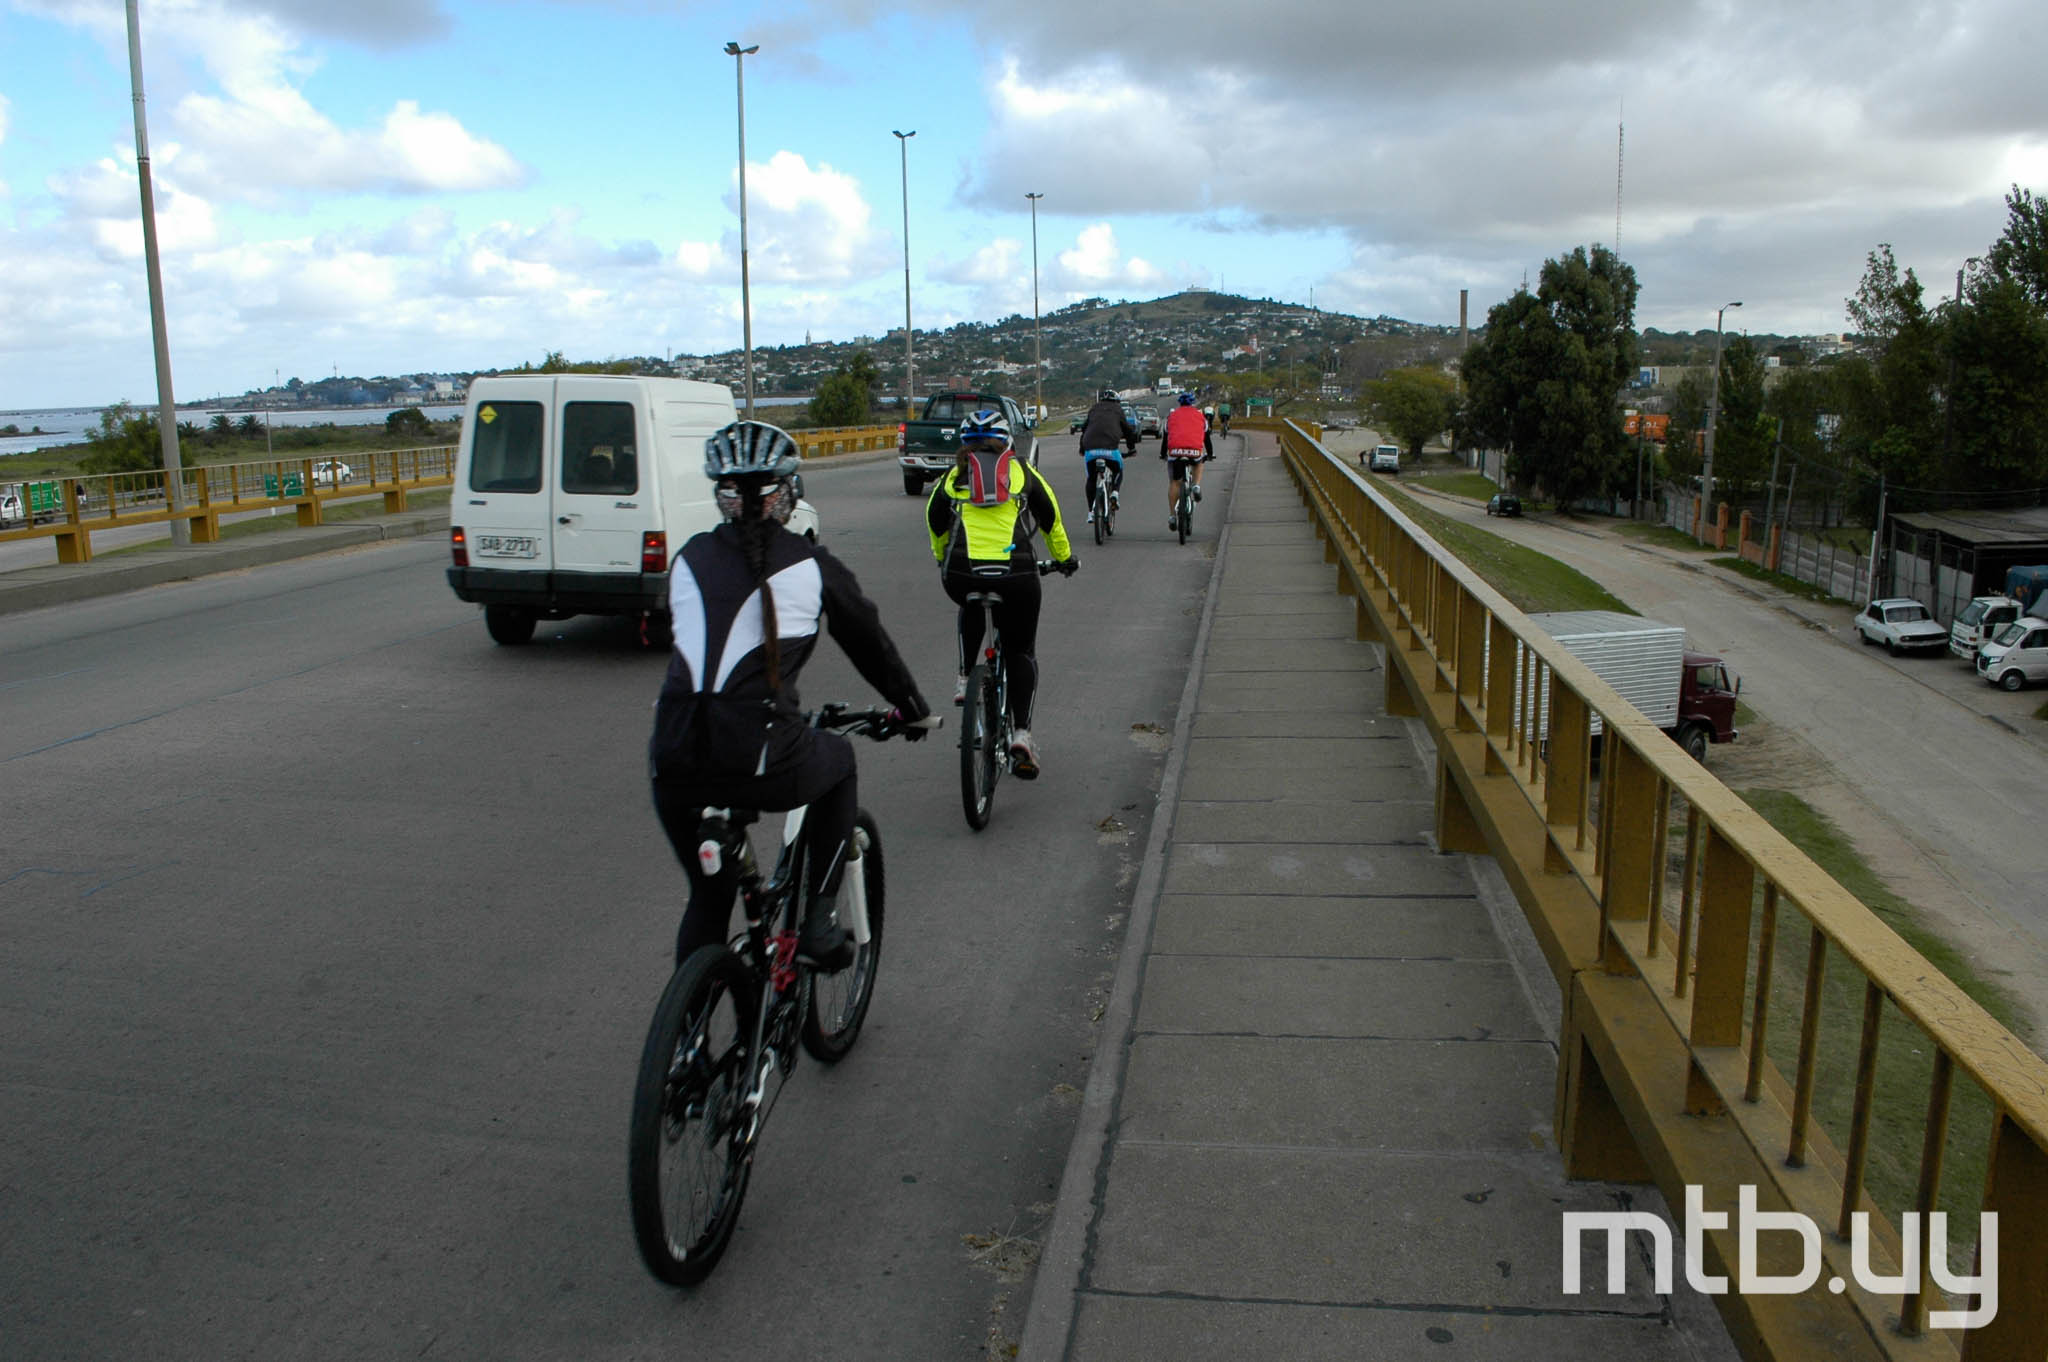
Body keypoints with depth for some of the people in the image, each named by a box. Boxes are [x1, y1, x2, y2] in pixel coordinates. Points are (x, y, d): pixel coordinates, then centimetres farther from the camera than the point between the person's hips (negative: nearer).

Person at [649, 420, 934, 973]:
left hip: (674, 764, 3)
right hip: (761, 761, -3)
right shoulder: (810, 564, 6)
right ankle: (819, 920, 24)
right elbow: (869, 642, 18)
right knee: (838, 760, 31)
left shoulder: (689, 558, 14)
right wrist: (914, 710, 34)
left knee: (708, 894, 26)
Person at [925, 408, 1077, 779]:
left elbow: (936, 527, 26)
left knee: (970, 610, 38)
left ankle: (965, 677, 25)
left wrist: (943, 558, 46)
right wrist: (1065, 557, 41)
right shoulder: (1022, 472, 15)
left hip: (961, 574, 1)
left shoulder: (952, 477, 15)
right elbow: (1051, 520, 24)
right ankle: (1021, 734, 2)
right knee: (1020, 653, 15)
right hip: (1016, 574, -1)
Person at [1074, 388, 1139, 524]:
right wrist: (1132, 448, 34)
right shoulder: (1118, 410, 18)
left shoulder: (1093, 409, 24)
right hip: (1110, 449, -2)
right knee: (1117, 471, 24)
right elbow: (1129, 430, 21)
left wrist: (1082, 449, 38)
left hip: (1090, 450, 2)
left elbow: (1084, 428, 28)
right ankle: (1114, 492, -4)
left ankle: (1091, 511, 10)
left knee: (1091, 479, 16)